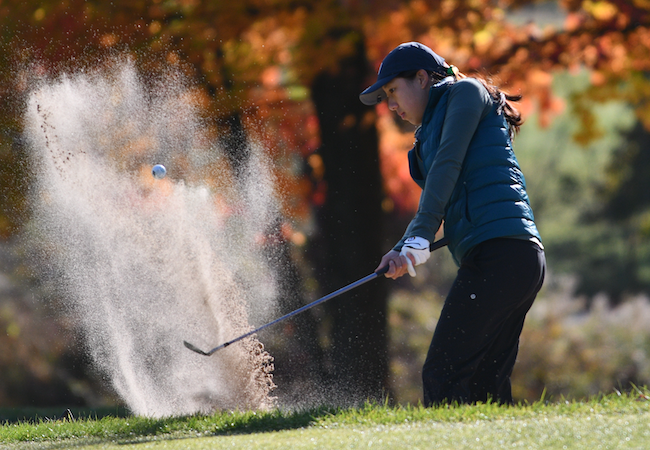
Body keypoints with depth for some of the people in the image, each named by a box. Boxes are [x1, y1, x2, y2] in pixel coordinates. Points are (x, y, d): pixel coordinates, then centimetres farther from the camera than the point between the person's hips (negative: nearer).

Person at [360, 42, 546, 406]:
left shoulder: (466, 91, 6)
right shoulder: (433, 130, 31)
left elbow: (447, 164, -7)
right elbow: (433, 203, 20)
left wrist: (419, 241, -15)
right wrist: (403, 251, 0)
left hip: (499, 250, -9)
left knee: (442, 377, -14)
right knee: (484, 387, 4)